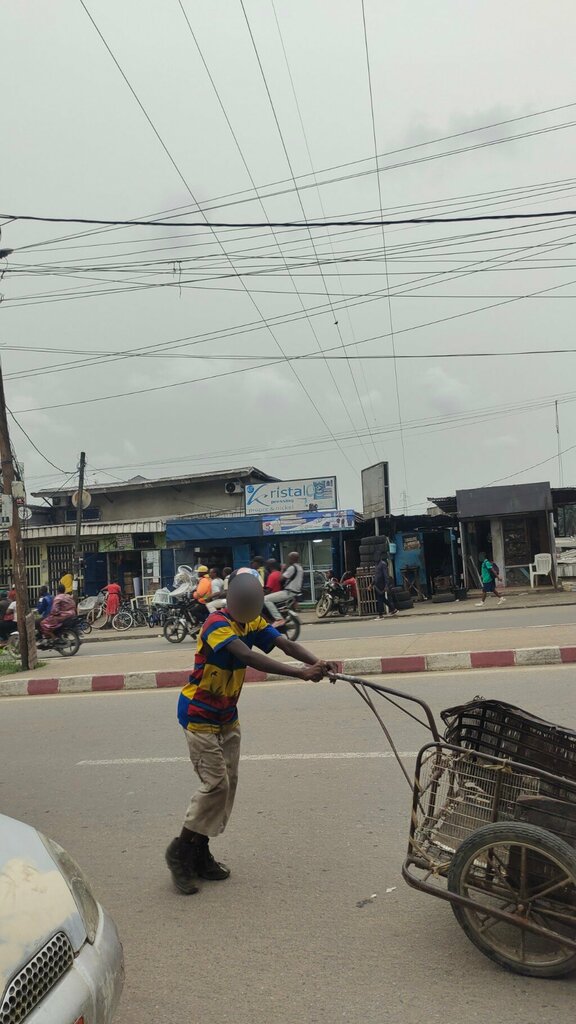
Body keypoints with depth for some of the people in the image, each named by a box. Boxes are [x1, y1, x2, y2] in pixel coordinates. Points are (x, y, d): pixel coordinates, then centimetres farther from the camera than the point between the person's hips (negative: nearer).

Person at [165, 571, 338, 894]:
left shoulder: (252, 622, -1)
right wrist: (301, 673, -50)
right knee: (215, 783, -9)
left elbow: (286, 644, -16)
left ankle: (201, 854, 20)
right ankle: (180, 852, 9)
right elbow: (249, 657, -42)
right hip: (199, 715, -8)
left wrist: (319, 664, -36)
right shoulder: (217, 624, -25)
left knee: (228, 783, 8)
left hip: (227, 716, 8)